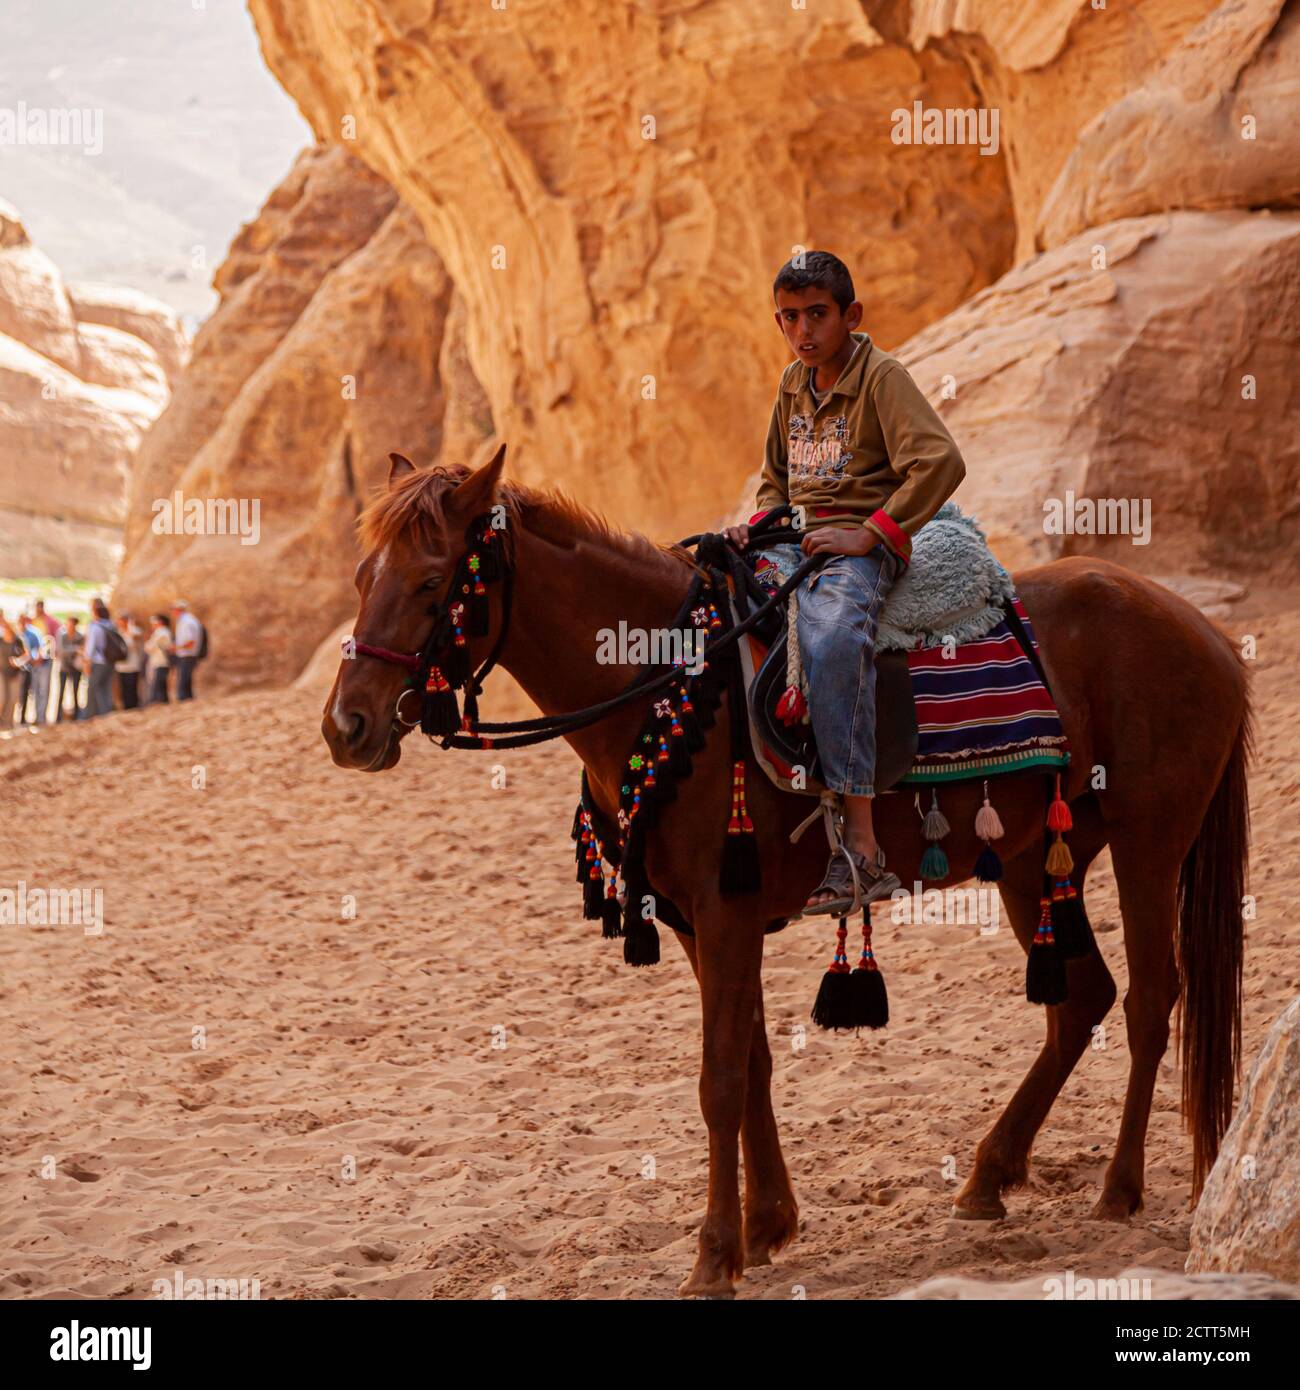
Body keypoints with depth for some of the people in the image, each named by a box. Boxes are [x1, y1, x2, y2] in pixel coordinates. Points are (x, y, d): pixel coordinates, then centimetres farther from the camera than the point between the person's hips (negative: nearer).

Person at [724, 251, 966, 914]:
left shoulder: (881, 376, -5)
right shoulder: (792, 385, 19)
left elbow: (940, 461, -16)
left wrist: (869, 534, -19)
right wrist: (760, 524, 10)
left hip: (864, 547, -8)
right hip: (795, 541, 9)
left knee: (833, 641, -37)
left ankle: (860, 848, -42)